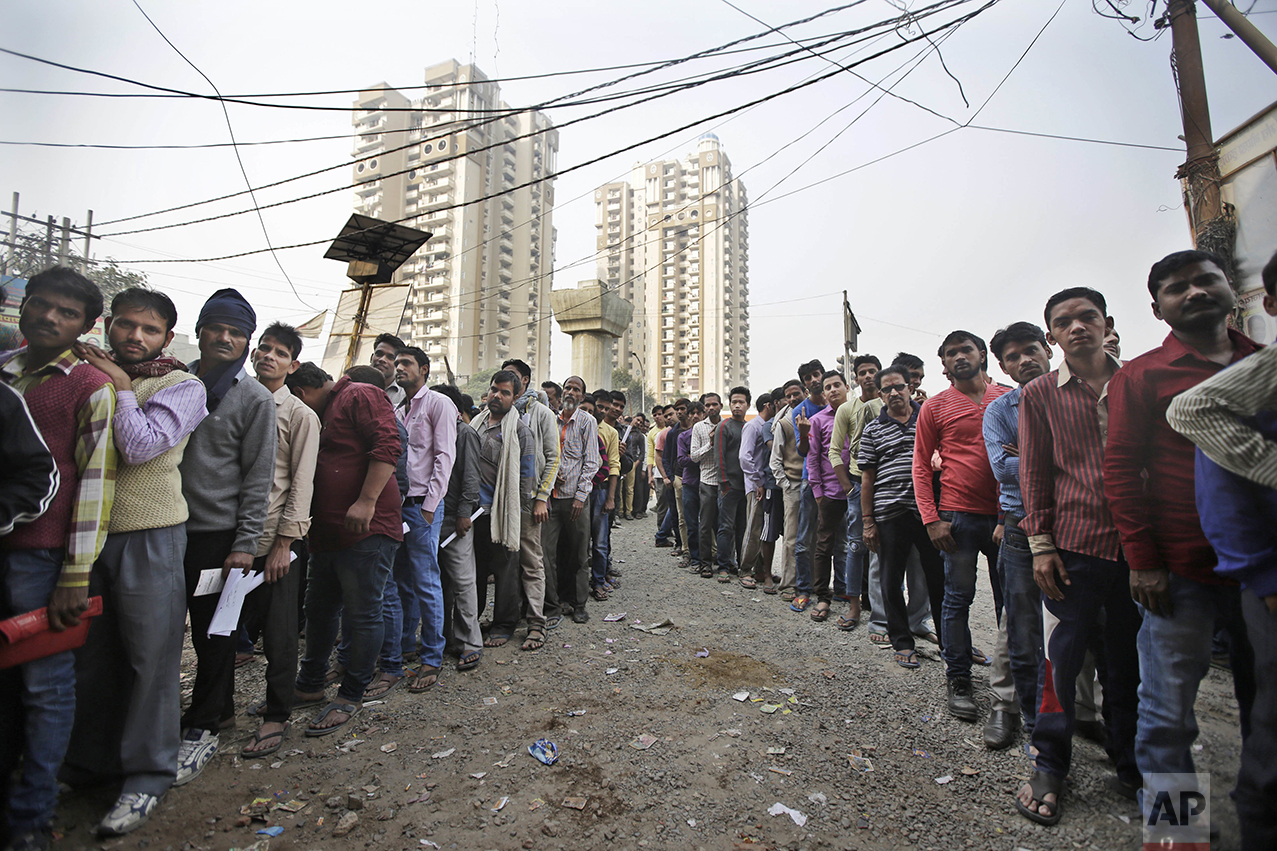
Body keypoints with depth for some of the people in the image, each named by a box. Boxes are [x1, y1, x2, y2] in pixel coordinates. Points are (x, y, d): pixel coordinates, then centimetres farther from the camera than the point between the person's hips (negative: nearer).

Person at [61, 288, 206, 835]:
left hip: (148, 534, -5)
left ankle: (147, 775, 15)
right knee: (91, 652, 15)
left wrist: (121, 387, -7)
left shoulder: (182, 386, -3)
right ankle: (90, 760, 33)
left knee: (151, 656, 2)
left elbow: (141, 446, -16)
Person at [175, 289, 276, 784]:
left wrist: (245, 544, -10)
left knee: (214, 635, 6)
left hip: (217, 533, -4)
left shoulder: (255, 399, -4)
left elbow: (258, 478, -6)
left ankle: (202, 729, 20)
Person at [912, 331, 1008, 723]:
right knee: (958, 598, 3)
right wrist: (931, 519, -8)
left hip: (1006, 514, 3)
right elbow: (921, 466, 1)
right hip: (959, 516, -3)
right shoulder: (936, 407, 2)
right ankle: (958, 680, 15)